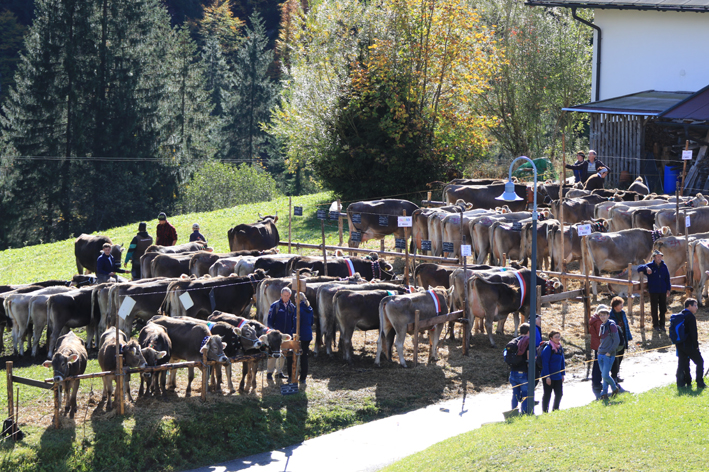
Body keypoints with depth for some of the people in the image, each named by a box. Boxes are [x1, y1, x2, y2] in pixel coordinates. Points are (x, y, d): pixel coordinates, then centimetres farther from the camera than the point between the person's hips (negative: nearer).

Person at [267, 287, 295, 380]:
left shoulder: (292, 307, 10)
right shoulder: (275, 305, -2)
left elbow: (294, 321, 16)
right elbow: (269, 320, -2)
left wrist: (293, 331, 5)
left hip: (286, 334, 4)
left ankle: (279, 372, 18)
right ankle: (269, 372, -2)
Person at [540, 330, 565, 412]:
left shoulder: (560, 348, 9)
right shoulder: (548, 348, -15)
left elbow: (562, 362, 18)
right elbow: (545, 363, -17)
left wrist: (563, 374, 14)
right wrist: (547, 376, -19)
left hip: (558, 376, 7)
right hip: (549, 377, -7)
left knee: (559, 394, 11)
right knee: (547, 395, 1)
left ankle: (555, 410, 27)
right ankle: (545, 412, 9)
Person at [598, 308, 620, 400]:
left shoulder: (611, 325, -9)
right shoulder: (602, 326, 14)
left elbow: (617, 340, -12)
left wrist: (610, 352, -14)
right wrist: (600, 349, 14)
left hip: (609, 355, -7)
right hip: (601, 354, 7)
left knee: (605, 375, -9)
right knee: (603, 375, 6)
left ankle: (614, 388, 14)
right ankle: (604, 394, 8)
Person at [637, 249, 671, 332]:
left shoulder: (664, 266, 7)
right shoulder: (650, 266, -2)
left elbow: (667, 278, 12)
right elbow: (639, 268, -7)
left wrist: (668, 289, 8)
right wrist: (646, 268, -27)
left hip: (663, 291, 3)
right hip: (653, 291, -3)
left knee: (663, 309, 6)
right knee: (654, 309, 1)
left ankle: (662, 324, 16)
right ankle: (655, 325, 10)